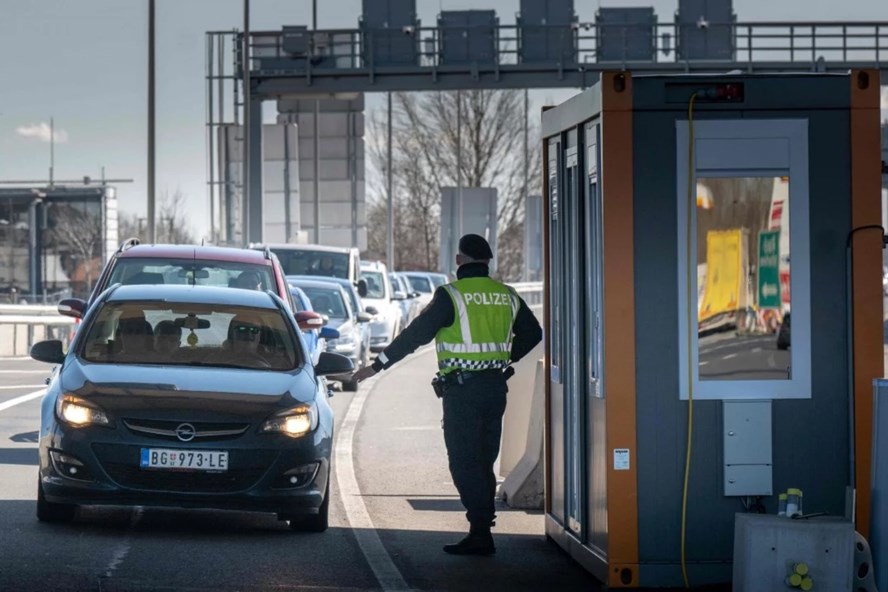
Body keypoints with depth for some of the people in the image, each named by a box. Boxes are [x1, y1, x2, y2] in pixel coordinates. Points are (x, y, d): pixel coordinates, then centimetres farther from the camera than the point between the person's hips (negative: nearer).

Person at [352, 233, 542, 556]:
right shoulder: (507, 296, 8)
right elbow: (532, 333, 19)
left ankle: (480, 535, -8)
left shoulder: (451, 295, -10)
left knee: (465, 464, -3)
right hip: (496, 387, 6)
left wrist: (377, 365, -5)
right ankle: (481, 534, 14)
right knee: (484, 463, 13)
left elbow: (415, 334, -11)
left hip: (463, 390, -6)